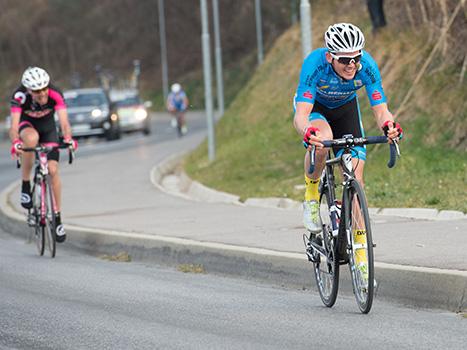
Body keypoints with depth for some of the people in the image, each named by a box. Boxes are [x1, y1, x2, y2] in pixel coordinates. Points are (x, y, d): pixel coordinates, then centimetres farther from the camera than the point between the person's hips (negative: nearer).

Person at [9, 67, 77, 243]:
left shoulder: (55, 95, -32)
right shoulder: (20, 96, -34)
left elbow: (64, 121, -39)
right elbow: (14, 126, -41)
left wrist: (68, 138, -59)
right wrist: (15, 143, -61)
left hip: (48, 127, 2)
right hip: (27, 125, -2)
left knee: (53, 169, -9)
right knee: (31, 138, -38)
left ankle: (57, 216, 5)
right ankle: (25, 186, -22)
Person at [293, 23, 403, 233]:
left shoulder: (367, 66, -32)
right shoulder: (315, 64, -38)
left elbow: (380, 110, -32)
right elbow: (301, 115, -45)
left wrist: (388, 125, -55)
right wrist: (307, 133, -67)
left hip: (345, 107, 3)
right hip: (313, 106, -2)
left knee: (355, 176, -11)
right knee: (322, 140, -37)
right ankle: (311, 195, -11)